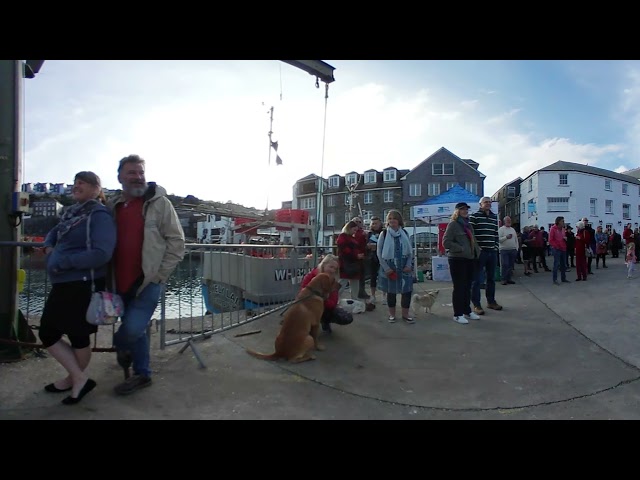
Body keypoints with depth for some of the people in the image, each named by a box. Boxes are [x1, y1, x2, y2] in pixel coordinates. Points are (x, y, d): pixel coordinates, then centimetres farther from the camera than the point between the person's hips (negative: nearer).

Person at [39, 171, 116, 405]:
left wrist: (63, 261, -19)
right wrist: (49, 247, 4)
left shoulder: (100, 215, -13)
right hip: (62, 285, 9)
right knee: (47, 334, 13)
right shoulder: (72, 212, 12)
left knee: (78, 335, 8)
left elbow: (101, 254, -23)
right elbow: (53, 233, 28)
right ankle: (79, 379, 23)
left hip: (83, 286, -9)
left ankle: (76, 379, 31)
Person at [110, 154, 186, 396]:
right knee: (135, 330, 14)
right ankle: (142, 374, 31)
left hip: (148, 282, -5)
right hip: (122, 283, 5)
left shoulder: (159, 203, -7)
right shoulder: (114, 206, 9)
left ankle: (120, 345, 19)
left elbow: (177, 242, -9)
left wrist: (156, 275, -12)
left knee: (132, 329, -14)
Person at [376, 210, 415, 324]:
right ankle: (392, 314, 21)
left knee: (407, 290, 0)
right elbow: (379, 252, -5)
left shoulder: (404, 233, 5)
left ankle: (405, 314, 14)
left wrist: (409, 265, -6)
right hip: (389, 267, -2)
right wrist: (386, 268, -11)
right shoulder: (384, 233, -3)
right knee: (391, 291, 7)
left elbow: (410, 251, 7)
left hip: (404, 266, 2)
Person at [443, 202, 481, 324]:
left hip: (469, 259, 8)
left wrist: (477, 251, 9)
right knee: (459, 287, -3)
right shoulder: (453, 224, -8)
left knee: (467, 286, 14)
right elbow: (446, 242, -16)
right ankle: (457, 314, 5)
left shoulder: (468, 225, 16)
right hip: (457, 259, -8)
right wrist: (461, 249, -19)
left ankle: (467, 311, 26)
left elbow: (473, 240, 25)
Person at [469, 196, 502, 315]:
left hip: (492, 252, 7)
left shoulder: (494, 217, 14)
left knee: (491, 278, 15)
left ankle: (491, 301, 27)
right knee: (477, 279, -2)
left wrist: (496, 247, 9)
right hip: (479, 252, -6)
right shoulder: (474, 216, -6)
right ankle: (476, 304, 3)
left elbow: (496, 234, 17)